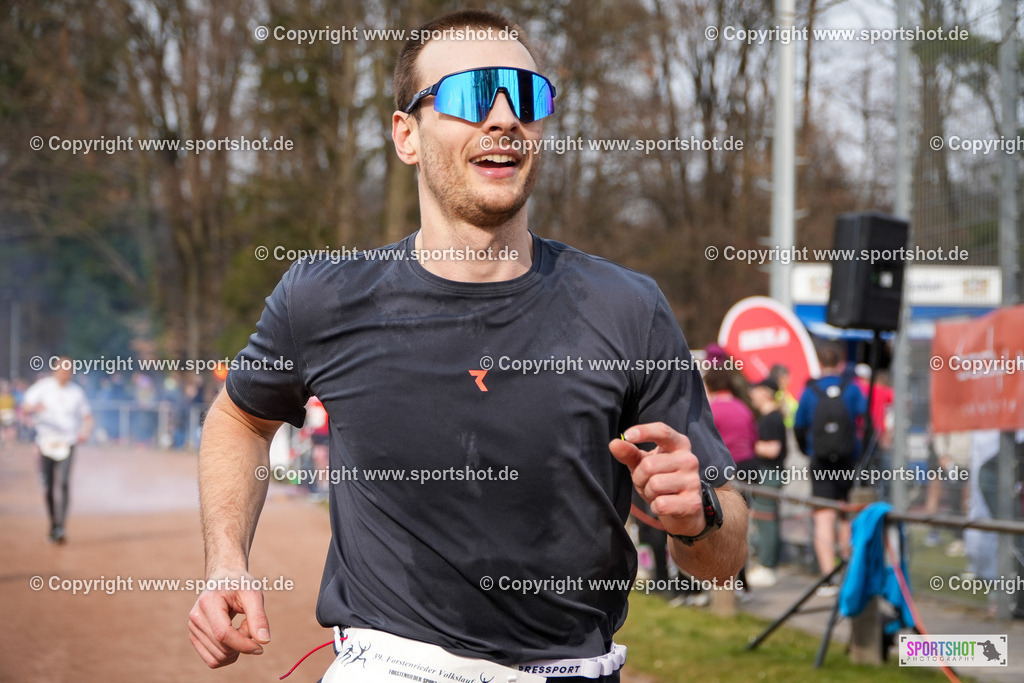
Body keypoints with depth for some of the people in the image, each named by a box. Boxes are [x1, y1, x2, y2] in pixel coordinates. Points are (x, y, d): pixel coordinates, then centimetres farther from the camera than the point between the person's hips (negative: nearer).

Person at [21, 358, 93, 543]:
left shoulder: (77, 392, 6)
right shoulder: (42, 387, 1)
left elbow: (87, 417, 13)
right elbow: (23, 408, -7)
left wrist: (84, 432, -8)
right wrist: (34, 408, -31)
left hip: (67, 444, -1)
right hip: (46, 443, 1)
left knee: (62, 484, -17)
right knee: (48, 487, 3)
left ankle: (60, 527, -21)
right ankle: (53, 524, 19)